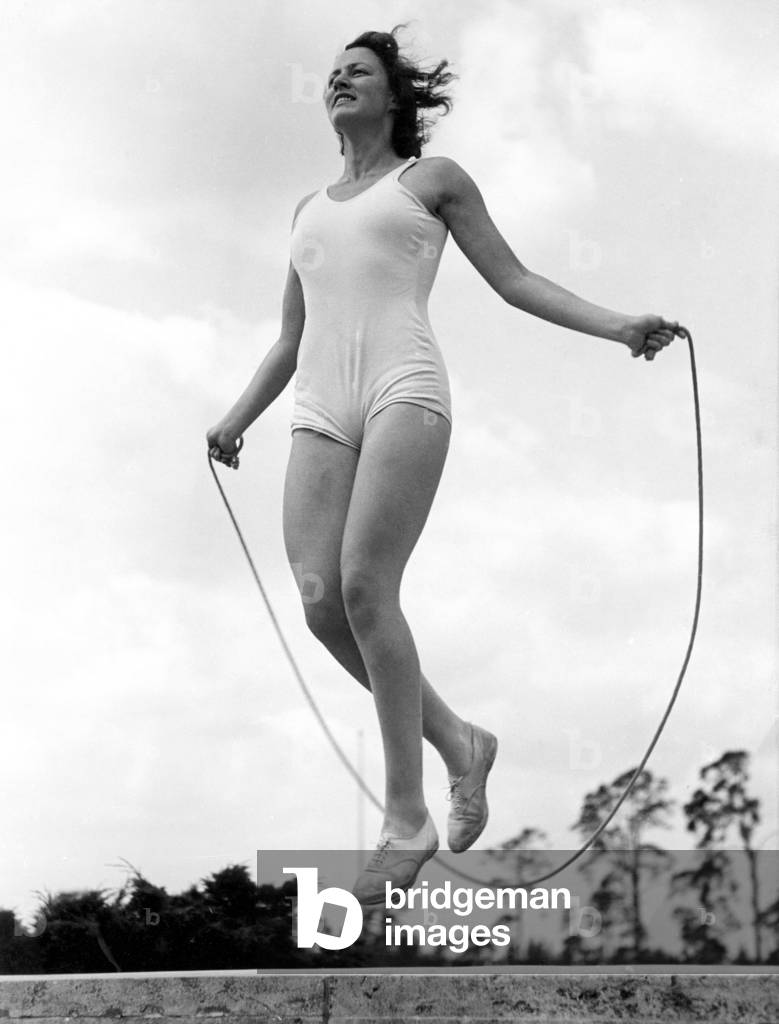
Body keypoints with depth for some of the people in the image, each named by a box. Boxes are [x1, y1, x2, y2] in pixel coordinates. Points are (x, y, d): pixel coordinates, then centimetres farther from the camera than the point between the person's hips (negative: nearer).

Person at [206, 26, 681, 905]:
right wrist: (235, 422, 23)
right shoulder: (309, 210, 30)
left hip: (405, 393, -5)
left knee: (364, 585, -22)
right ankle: (457, 742, 7)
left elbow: (513, 281, 11)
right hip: (322, 414, 5)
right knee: (321, 600, -13)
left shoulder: (434, 178, 17)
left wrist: (619, 327, -1)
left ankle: (406, 818, -15)